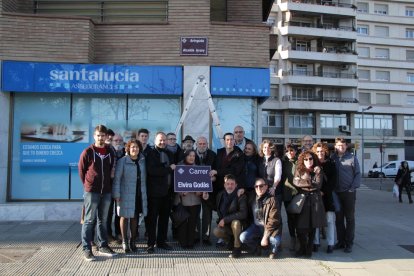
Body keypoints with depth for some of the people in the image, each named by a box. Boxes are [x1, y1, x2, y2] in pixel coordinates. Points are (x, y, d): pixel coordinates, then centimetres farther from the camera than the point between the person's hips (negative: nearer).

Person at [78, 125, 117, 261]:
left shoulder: (110, 152, 6)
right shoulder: (87, 152, -5)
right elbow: (81, 170, 2)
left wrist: (107, 183, 10)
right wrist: (88, 184, 5)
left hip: (106, 191, 4)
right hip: (91, 191, -4)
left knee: (103, 220, 13)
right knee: (89, 220, 0)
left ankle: (103, 246, 22)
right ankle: (86, 249, 7)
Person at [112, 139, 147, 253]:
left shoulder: (142, 161, 5)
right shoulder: (122, 161, -7)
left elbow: (144, 177, 7)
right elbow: (117, 178, -9)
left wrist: (144, 193, 3)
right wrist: (117, 195, -12)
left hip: (139, 194, 4)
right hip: (126, 194, -4)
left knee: (135, 217, 11)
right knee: (125, 217, 4)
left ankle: (133, 241, 22)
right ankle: (124, 241, 15)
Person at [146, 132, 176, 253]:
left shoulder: (169, 153, 15)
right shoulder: (151, 153, -5)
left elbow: (174, 169, 19)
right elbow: (152, 170, -19)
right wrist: (169, 168, -15)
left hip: (167, 191, 6)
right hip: (154, 192, -6)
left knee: (164, 217, 11)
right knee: (152, 218, 2)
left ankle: (161, 241, 22)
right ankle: (151, 243, 9)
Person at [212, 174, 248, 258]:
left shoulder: (241, 196, -15)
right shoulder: (220, 195, -1)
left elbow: (243, 214, -26)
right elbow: (218, 209, 15)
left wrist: (225, 219, -26)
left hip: (239, 225, -4)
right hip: (225, 226, 4)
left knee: (235, 222, -36)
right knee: (216, 231, -25)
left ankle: (237, 248, -17)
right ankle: (231, 240, 7)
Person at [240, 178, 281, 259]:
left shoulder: (271, 200, -15)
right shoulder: (251, 198, 0)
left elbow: (273, 221, -19)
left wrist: (265, 237, -23)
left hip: (268, 227, -3)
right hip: (255, 226, 4)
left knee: (275, 240, -32)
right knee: (243, 237, -22)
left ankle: (273, 250, 6)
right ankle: (257, 248, 9)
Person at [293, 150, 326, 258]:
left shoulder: (318, 170, 7)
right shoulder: (299, 170, 11)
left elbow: (318, 184, -6)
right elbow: (295, 182, -6)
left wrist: (303, 184, -4)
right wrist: (310, 183, -7)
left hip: (314, 200, 0)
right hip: (301, 200, 0)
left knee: (312, 226, 3)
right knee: (300, 226, -5)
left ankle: (309, 248, 16)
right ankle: (302, 248, 13)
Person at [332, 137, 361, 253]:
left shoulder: (352, 158, 1)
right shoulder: (332, 158, 7)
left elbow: (358, 174, 0)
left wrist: (353, 188, -10)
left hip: (349, 193, -2)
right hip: (336, 193, 2)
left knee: (350, 218, 3)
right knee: (338, 218, 8)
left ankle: (349, 243, 10)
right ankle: (340, 241, 18)